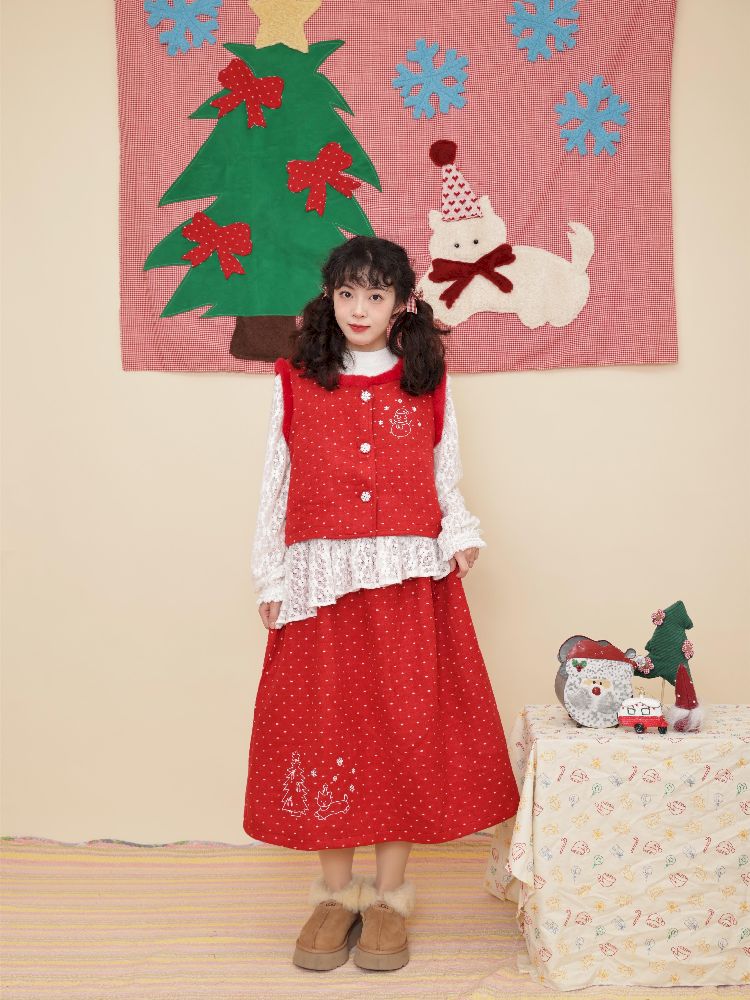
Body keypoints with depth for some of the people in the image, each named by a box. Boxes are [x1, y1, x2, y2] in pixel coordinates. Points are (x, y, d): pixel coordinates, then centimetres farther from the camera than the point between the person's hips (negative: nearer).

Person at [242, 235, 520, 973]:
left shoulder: (428, 384, 8)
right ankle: (336, 893, 20)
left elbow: (446, 478, 11)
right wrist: (269, 579, 5)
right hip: (320, 580, 0)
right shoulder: (295, 382, 7)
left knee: (406, 726, 2)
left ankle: (390, 896, 18)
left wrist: (461, 532, -8)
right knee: (324, 725, 4)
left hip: (410, 580, 0)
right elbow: (275, 485, 7)